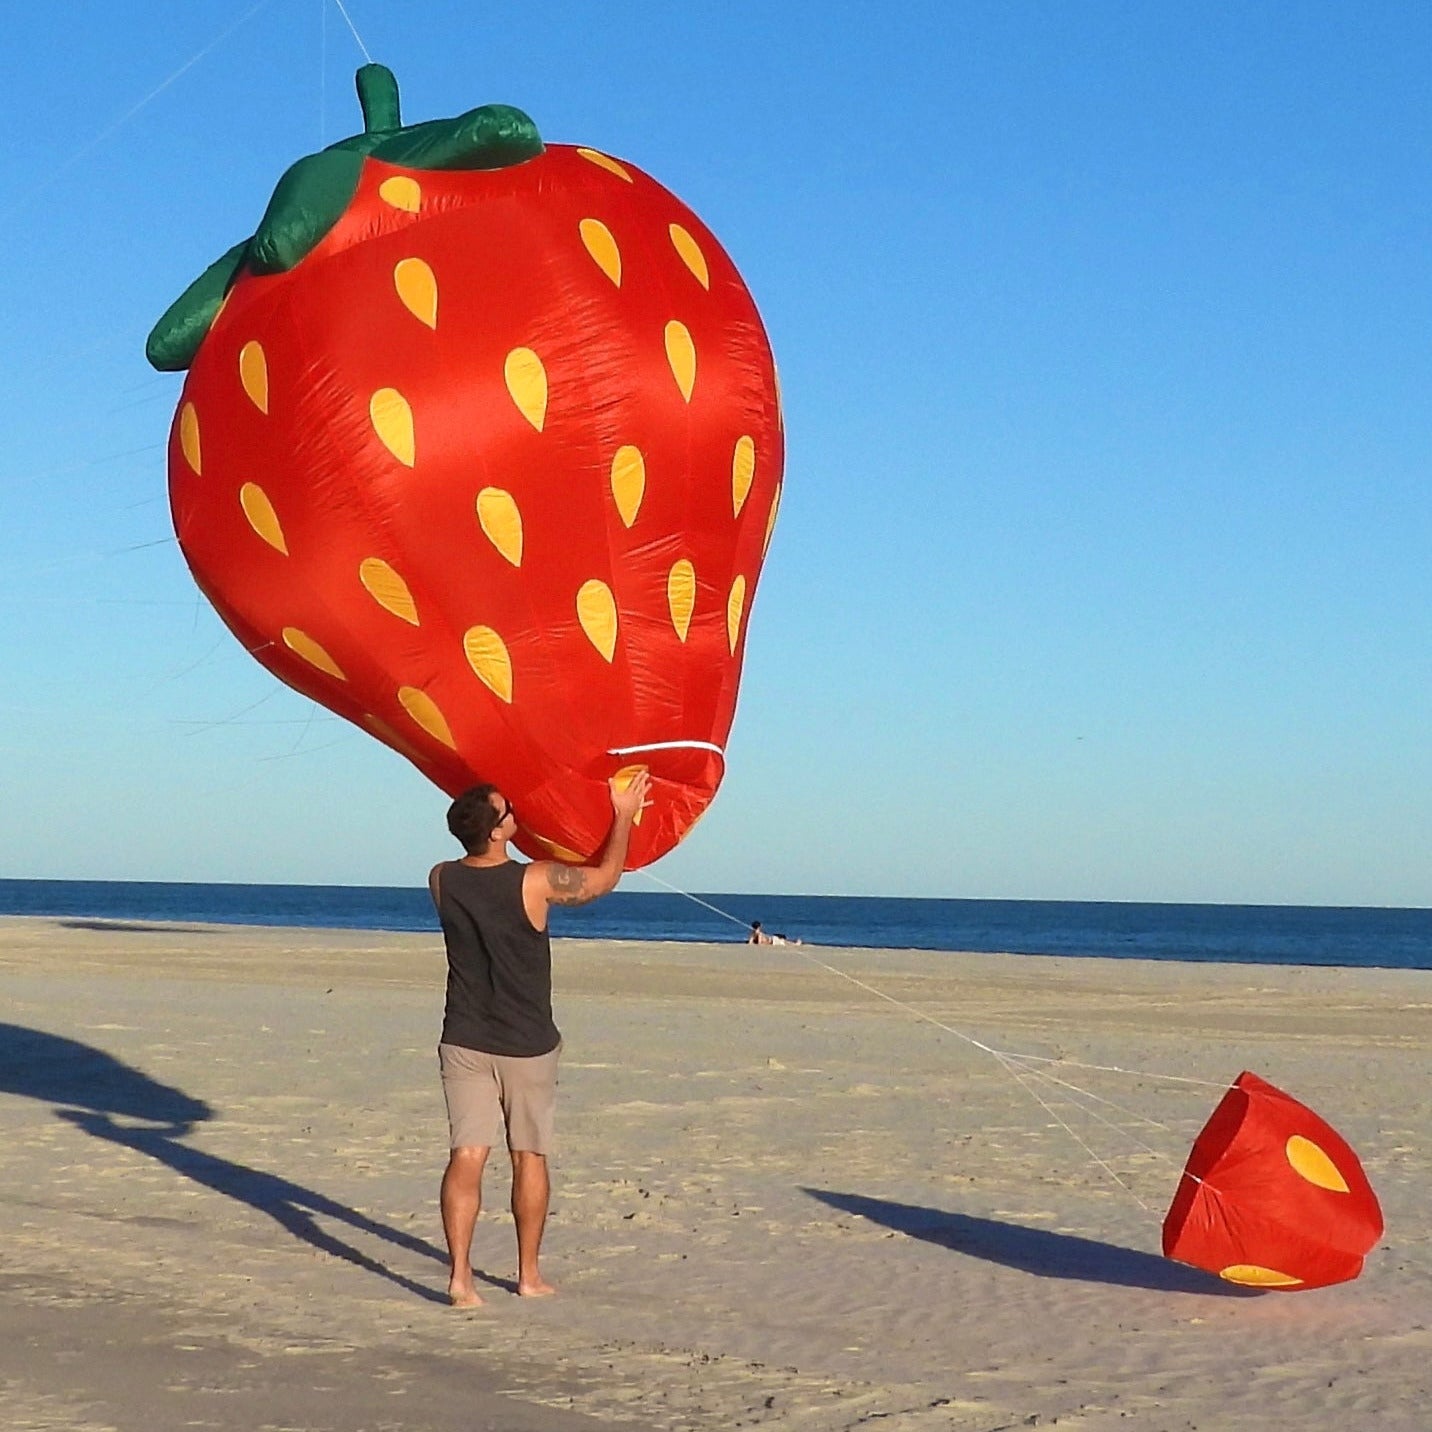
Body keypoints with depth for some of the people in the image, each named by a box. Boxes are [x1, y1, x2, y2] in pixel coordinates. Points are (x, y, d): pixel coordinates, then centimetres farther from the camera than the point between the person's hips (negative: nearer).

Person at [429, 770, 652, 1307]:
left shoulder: (442, 881, -6)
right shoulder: (536, 881, -18)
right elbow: (604, 877, -2)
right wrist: (624, 816, 12)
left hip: (465, 1041, 2)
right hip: (527, 1044, -2)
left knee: (467, 1156, 0)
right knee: (529, 1157, 12)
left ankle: (460, 1276, -12)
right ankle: (529, 1275, 21)